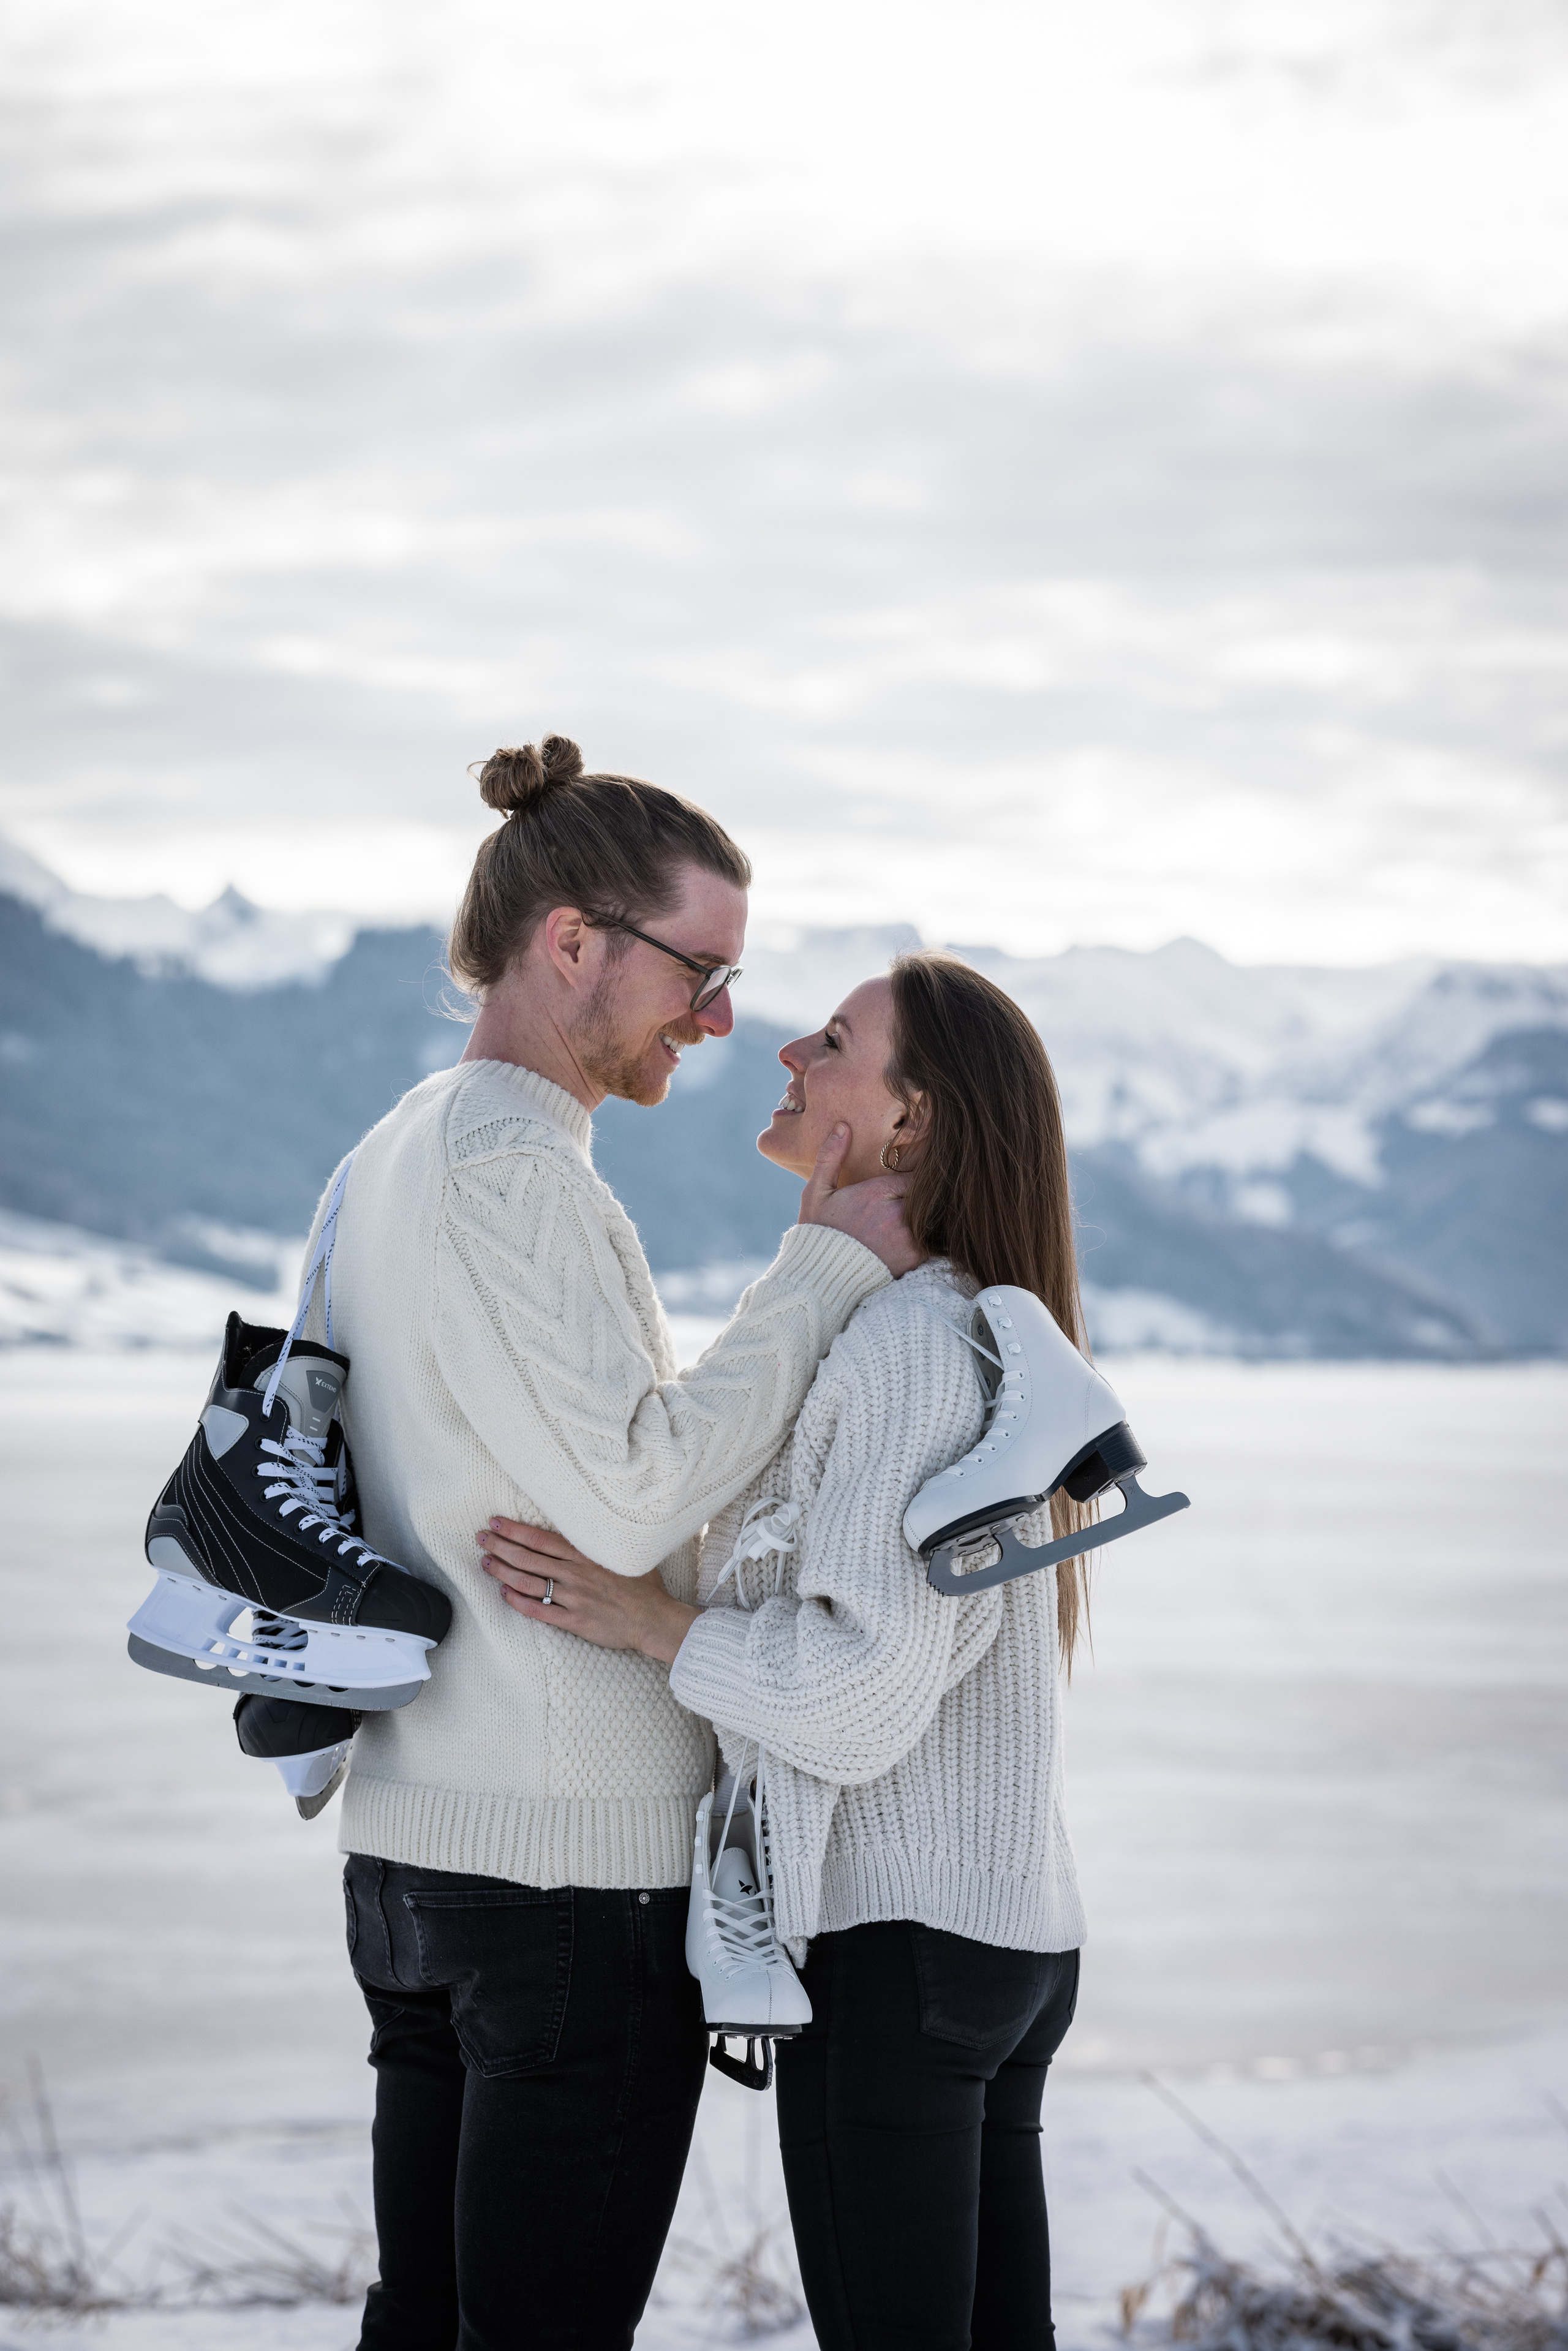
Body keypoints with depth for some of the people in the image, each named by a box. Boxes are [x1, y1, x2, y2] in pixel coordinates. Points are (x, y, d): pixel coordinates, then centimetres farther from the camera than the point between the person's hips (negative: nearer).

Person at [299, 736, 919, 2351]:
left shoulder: (391, 1158, 15)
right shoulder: (509, 1175, -16)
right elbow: (631, 1494, -22)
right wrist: (828, 1268, -14)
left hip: (409, 1838, 10)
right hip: (571, 1855, -10)